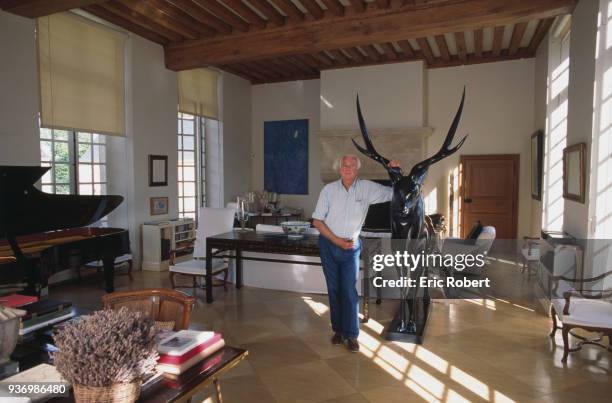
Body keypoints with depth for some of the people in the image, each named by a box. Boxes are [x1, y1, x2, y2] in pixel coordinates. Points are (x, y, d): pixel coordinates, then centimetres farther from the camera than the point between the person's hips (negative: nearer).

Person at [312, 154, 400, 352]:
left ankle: (351, 334, 8)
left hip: (351, 246, -1)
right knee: (334, 289, 10)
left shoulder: (367, 188, -5)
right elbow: (317, 220, -4)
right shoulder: (328, 189, -6)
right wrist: (336, 240, -11)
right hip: (328, 244, 1)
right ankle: (338, 329, 25)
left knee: (349, 290, -4)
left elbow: (394, 193, 1)